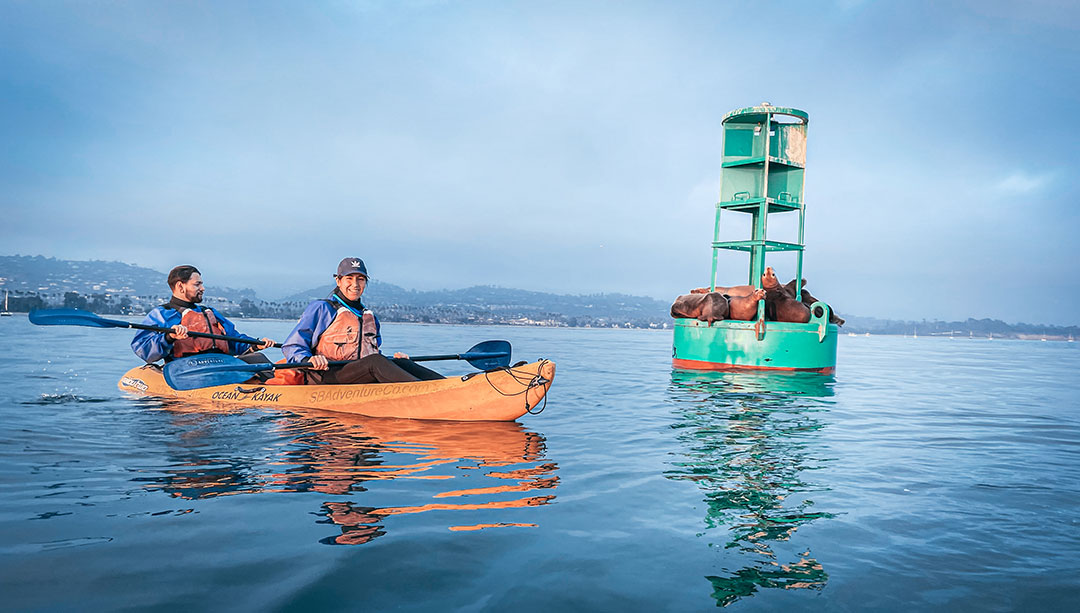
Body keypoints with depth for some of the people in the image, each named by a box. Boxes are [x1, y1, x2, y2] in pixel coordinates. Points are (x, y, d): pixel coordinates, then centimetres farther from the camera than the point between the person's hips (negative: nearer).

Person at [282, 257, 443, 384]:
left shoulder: (370, 317, 25)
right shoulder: (320, 308, 5)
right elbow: (291, 346, 1)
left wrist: (392, 359, 10)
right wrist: (309, 359, -20)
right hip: (327, 379, -6)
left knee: (401, 363, -23)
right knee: (374, 362, -33)